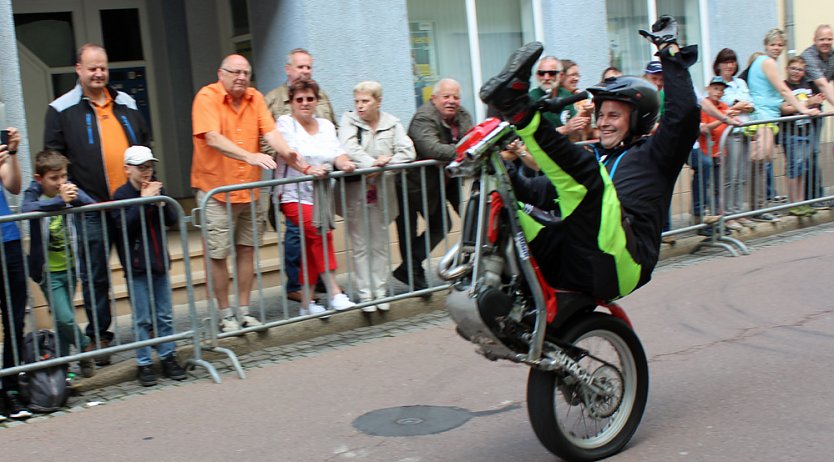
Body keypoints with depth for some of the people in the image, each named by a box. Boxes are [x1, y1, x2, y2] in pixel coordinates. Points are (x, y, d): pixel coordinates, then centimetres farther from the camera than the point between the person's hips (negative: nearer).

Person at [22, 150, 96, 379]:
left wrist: (76, 198, -34)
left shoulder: (69, 189, -2)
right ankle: (86, 345, 16)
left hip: (70, 267, 4)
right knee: (64, 318, -11)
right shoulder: (34, 194, -12)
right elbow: (26, 209, -35)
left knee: (64, 319, 12)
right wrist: (60, 200, -46)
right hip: (49, 272, -4)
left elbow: (93, 205, -14)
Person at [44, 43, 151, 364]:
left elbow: (145, 144, 21)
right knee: (95, 276, 4)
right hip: (92, 209, -3)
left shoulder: (126, 104, 13)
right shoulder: (62, 109, 1)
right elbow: (53, 158, 0)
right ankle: (99, 336, 15)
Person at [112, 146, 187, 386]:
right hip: (136, 266, -5)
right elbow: (124, 226, -19)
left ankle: (168, 357, 19)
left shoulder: (157, 189, 7)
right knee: (142, 319, 0)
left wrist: (160, 202, -13)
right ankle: (144, 363, 8)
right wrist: (144, 201, -22)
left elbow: (172, 220, 4)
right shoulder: (122, 194, -7)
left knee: (164, 316, 10)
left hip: (159, 261, 5)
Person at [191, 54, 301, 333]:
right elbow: (213, 139, -24)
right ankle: (226, 315, 12)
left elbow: (270, 131, -6)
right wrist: (250, 156, -35)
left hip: (250, 189, 5)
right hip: (216, 189, -5)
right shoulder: (207, 98, -11)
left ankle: (244, 311, 20)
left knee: (247, 248, 9)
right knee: (217, 254, 0)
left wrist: (287, 153, -27)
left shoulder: (255, 98, 5)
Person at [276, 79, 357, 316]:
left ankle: (306, 303, 15)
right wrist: (308, 169, -35)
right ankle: (334, 293, -26)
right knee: (321, 233, -26)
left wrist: (344, 163, -21)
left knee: (312, 249, 6)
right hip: (293, 195, -6)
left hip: (320, 195, 6)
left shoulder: (326, 125, 14)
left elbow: (337, 152, 2)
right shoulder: (285, 123, -1)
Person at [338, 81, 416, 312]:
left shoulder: (392, 124, 3)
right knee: (360, 246, 3)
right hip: (355, 192, -2)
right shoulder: (348, 120, 0)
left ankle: (380, 292, 17)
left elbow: (408, 152, -7)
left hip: (382, 193, 2)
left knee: (380, 244, 9)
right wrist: (373, 163, -23)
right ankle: (365, 294, 8)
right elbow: (348, 150, -16)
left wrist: (384, 166, -18)